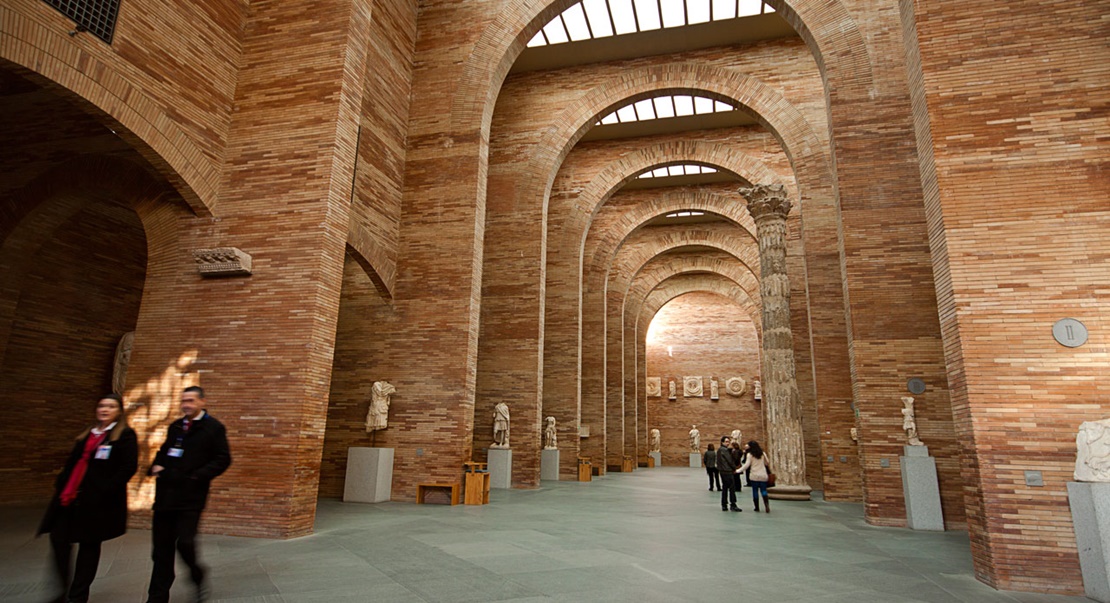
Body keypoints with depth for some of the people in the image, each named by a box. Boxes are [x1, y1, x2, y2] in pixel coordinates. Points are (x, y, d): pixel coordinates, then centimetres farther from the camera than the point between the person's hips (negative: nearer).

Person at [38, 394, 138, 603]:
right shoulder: (88, 434, 16)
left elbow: (129, 467, -13)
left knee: (89, 546, 3)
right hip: (69, 498, 6)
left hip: (96, 502, -6)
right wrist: (61, 484, 7)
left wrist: (103, 492, -18)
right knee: (58, 539, 1)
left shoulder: (125, 435, -6)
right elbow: (72, 462, 21)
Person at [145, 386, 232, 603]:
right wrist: (156, 465, 5)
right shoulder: (175, 426, 15)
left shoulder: (214, 428, -4)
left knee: (184, 542, -10)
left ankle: (197, 574, 21)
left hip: (191, 496, -6)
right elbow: (163, 451, 26)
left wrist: (197, 476, -16)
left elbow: (223, 460, -8)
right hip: (165, 494, 6)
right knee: (161, 548, 10)